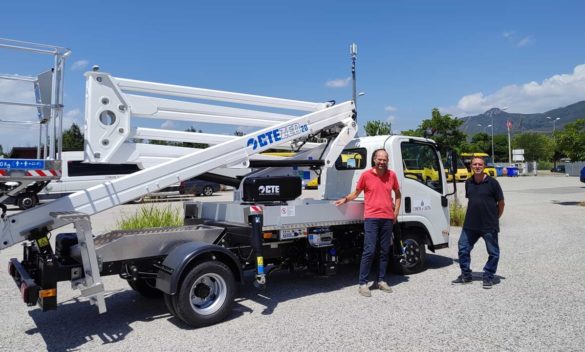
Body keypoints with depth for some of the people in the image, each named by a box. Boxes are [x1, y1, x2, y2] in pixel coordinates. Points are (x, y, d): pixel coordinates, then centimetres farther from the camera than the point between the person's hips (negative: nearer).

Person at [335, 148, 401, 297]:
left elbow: (397, 194, 20)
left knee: (385, 251, 11)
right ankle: (363, 283, -2)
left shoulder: (391, 175, 7)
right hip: (371, 218, -4)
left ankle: (381, 281, 23)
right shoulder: (366, 175, -1)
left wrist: (396, 212, 11)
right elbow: (356, 192, 9)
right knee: (369, 251, -9)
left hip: (388, 218, 4)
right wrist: (345, 199, -9)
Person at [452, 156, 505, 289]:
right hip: (470, 224, 4)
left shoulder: (492, 183, -8)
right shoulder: (468, 183, 6)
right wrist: (472, 216, 11)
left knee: (493, 252, 6)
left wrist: (494, 218, 4)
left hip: (489, 226, -4)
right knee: (463, 248, 7)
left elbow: (501, 203, -1)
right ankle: (466, 275, 22)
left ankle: (488, 277, 23)